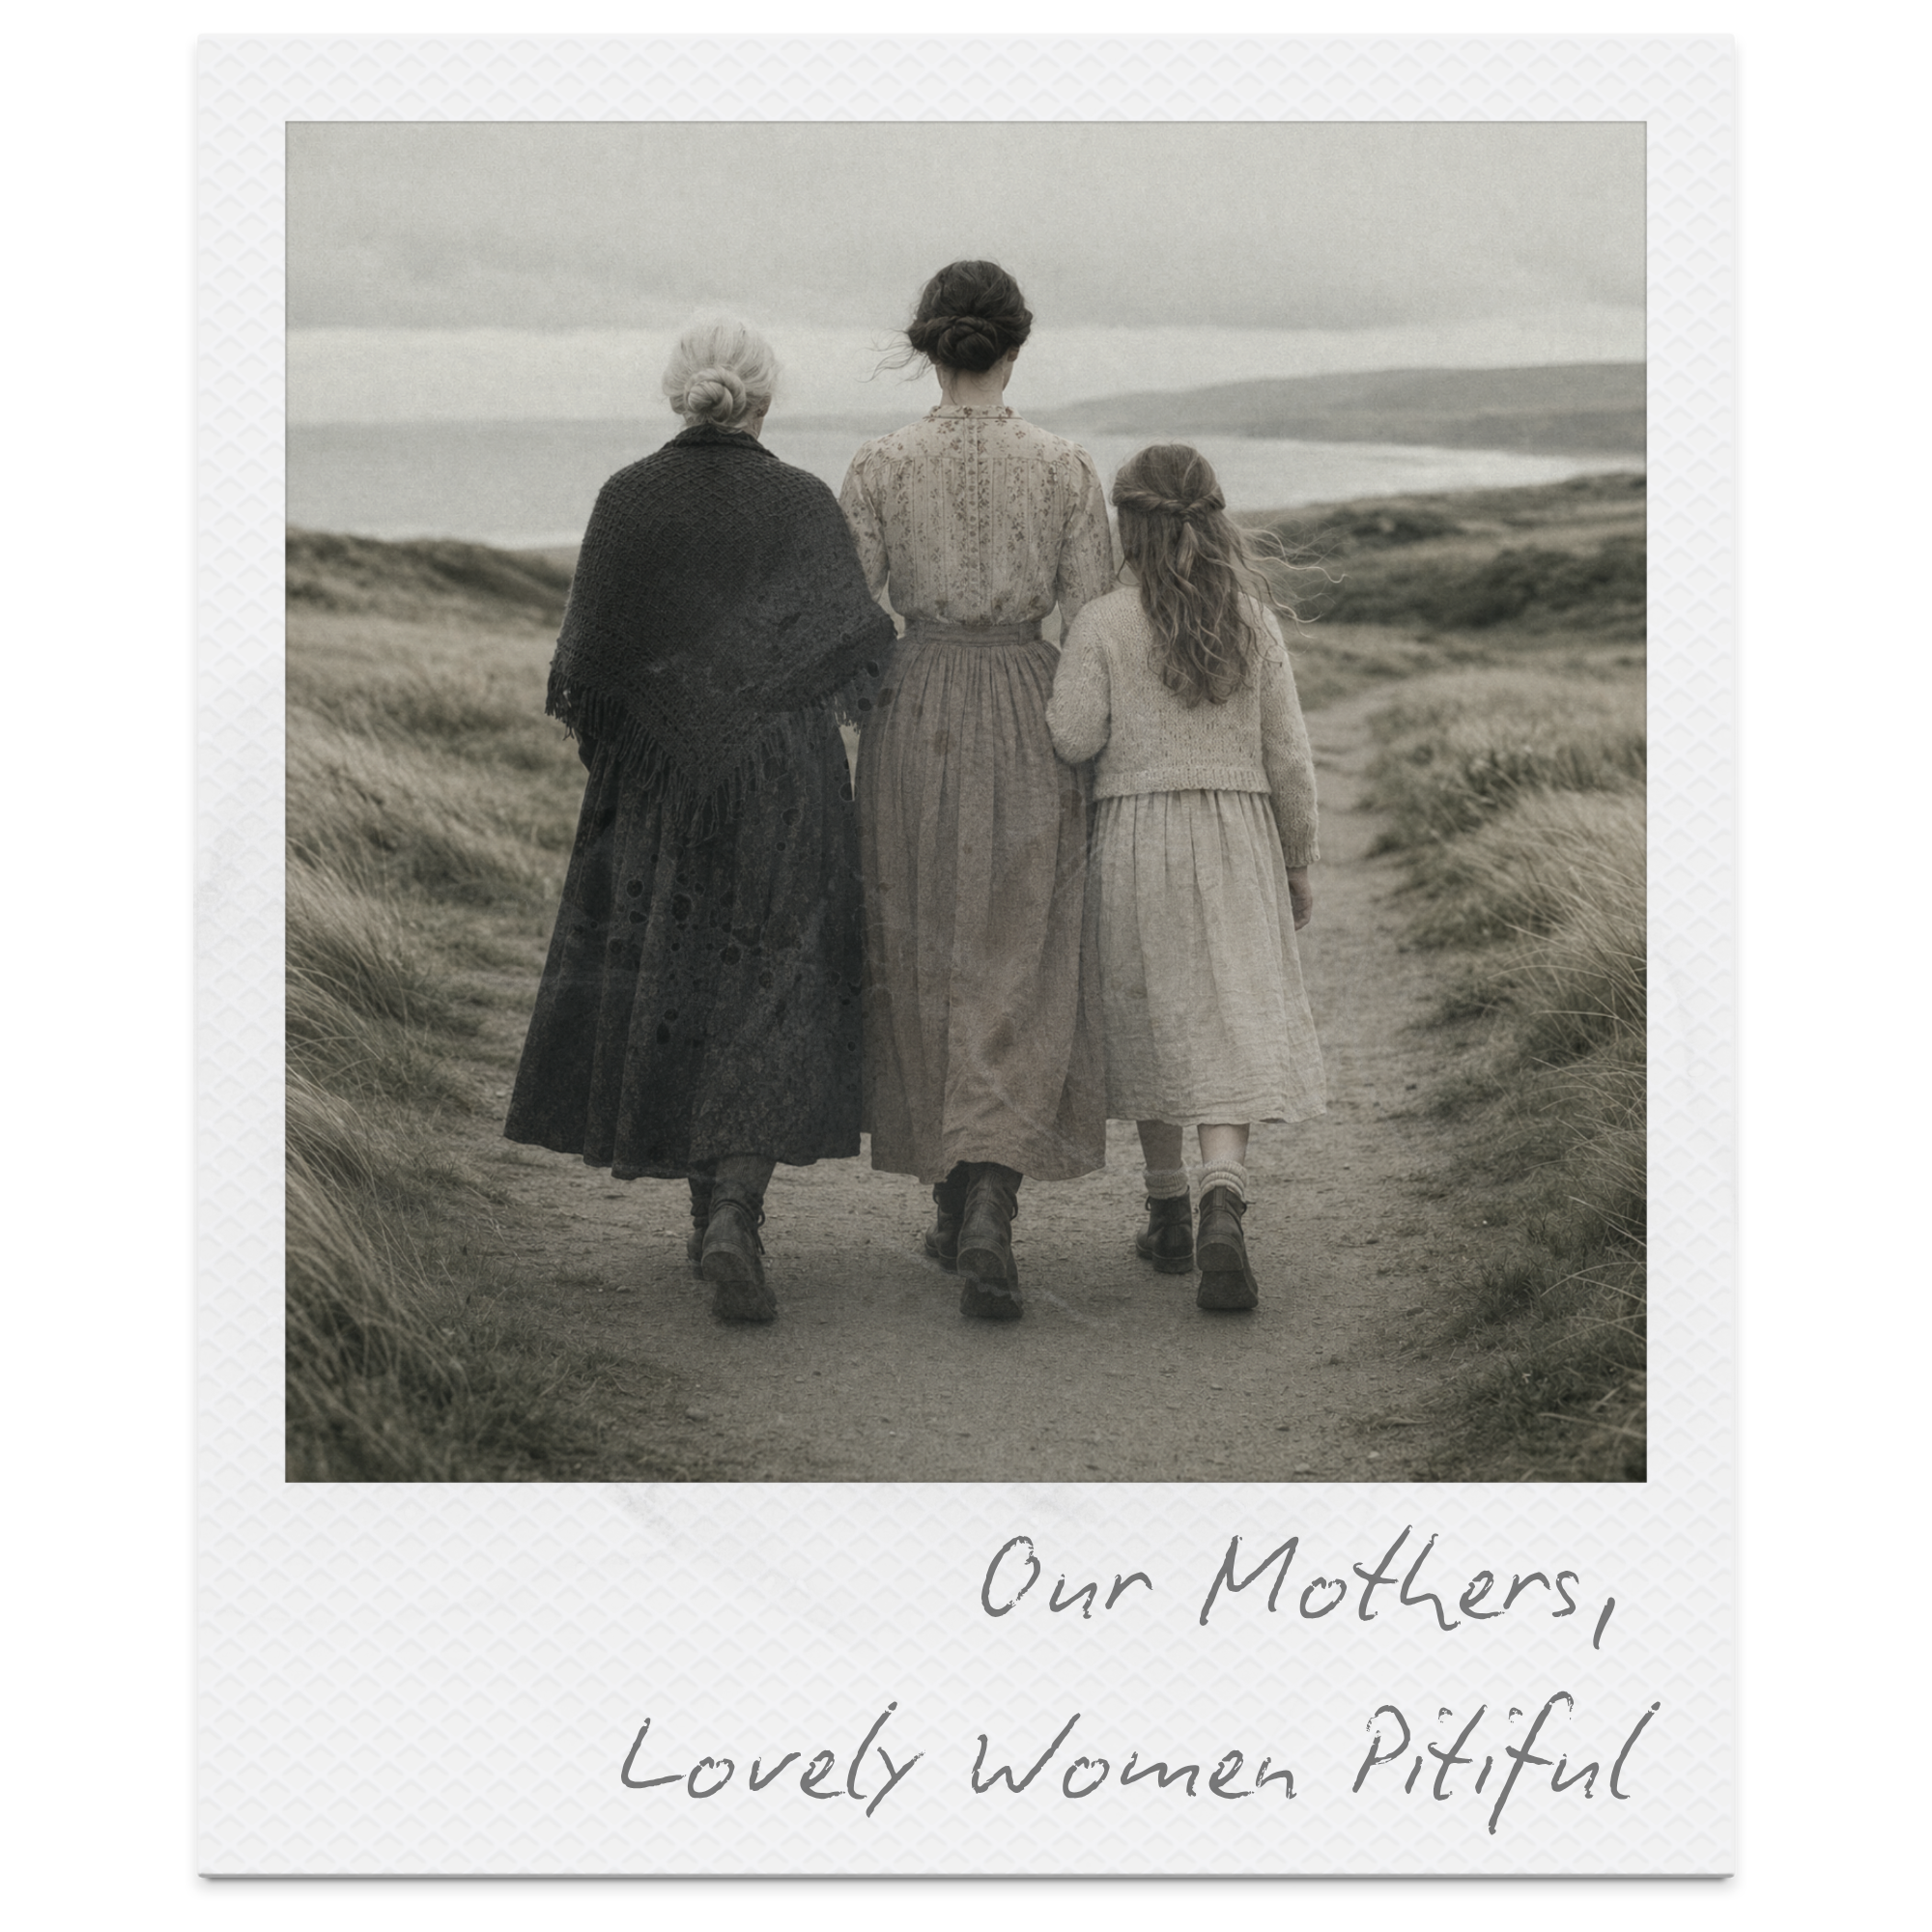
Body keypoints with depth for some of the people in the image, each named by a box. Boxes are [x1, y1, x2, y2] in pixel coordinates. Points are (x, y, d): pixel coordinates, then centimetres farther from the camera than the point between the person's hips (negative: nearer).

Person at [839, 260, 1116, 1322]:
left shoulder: (879, 466, -3)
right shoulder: (1065, 468, -3)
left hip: (912, 717, 1)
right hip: (1026, 728, -1)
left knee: (925, 965, 15)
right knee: (1015, 980, 0)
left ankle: (954, 1200, 24)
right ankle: (989, 1208, -19)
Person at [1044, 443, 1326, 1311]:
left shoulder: (1102, 623, -6)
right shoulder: (1253, 622, 2)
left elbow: (1073, 737, -10)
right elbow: (1288, 759, 4)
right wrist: (1299, 864, 13)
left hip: (1136, 833, -1)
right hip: (1238, 840, 1)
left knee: (1151, 1021, 14)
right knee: (1232, 1028, -3)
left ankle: (1169, 1214, 25)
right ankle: (1222, 1202, -25)